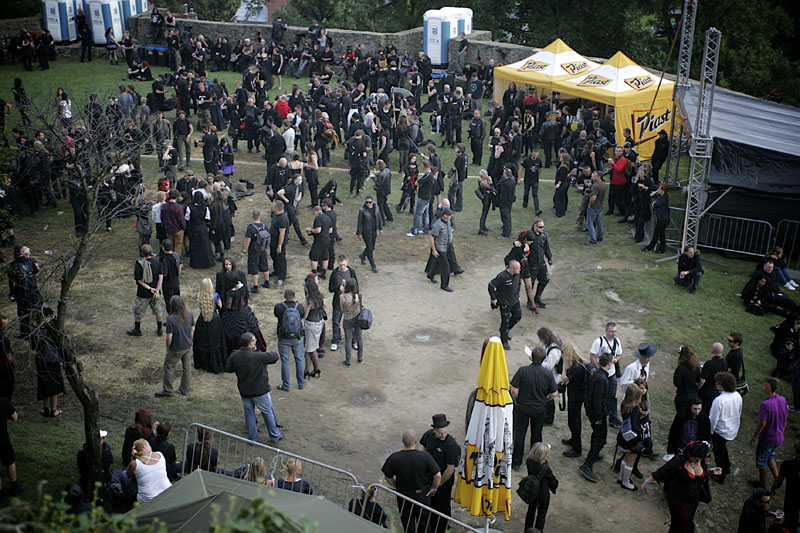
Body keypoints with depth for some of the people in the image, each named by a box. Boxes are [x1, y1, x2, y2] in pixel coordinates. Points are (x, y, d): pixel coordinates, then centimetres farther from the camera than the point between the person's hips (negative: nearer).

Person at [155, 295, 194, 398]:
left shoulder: (171, 319, -26)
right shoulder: (190, 315, -11)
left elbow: (169, 337, -21)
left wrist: (167, 347, -3)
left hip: (176, 349, -5)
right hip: (188, 347, 5)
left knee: (168, 367, 14)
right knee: (187, 367, 18)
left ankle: (167, 390, 24)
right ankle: (185, 390, 31)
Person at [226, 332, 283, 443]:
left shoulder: (234, 356, -9)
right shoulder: (259, 356, -23)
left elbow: (228, 369, 5)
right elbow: (275, 356, -9)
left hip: (244, 391, 3)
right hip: (260, 391, -3)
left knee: (249, 413, 19)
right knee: (267, 412, 13)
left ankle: (252, 437, 26)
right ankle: (275, 436, 26)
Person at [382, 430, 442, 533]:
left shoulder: (394, 458, -18)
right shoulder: (425, 456, -22)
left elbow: (387, 477, -6)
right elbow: (438, 476, -19)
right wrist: (434, 488, -1)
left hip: (403, 497, 1)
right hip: (423, 496, -1)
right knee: (423, 525, 20)